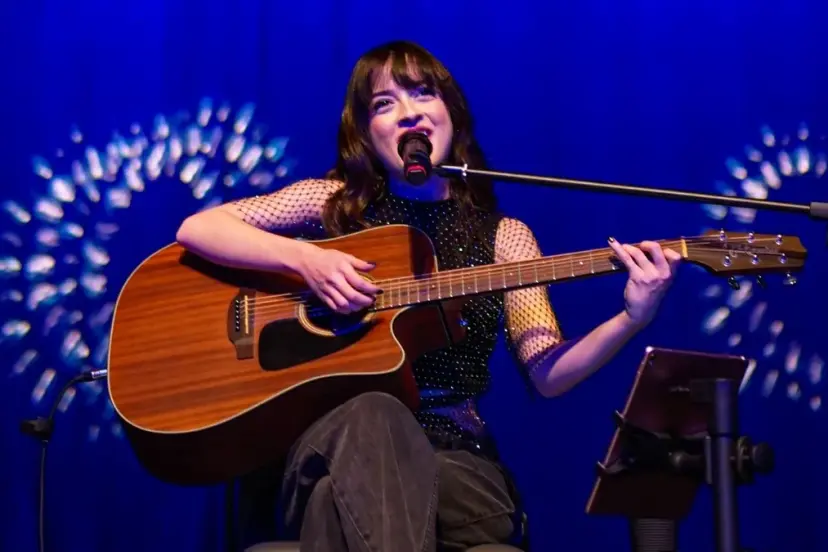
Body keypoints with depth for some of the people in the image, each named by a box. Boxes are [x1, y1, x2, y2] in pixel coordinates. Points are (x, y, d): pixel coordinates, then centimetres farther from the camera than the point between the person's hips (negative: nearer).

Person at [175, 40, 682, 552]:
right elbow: (196, 229, 3)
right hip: (333, 438, 2)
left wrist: (632, 319, -16)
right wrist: (303, 258, -12)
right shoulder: (333, 202, 10)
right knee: (375, 417, -37)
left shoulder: (504, 237, 10)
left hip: (453, 453, -1)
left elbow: (547, 373, 2)